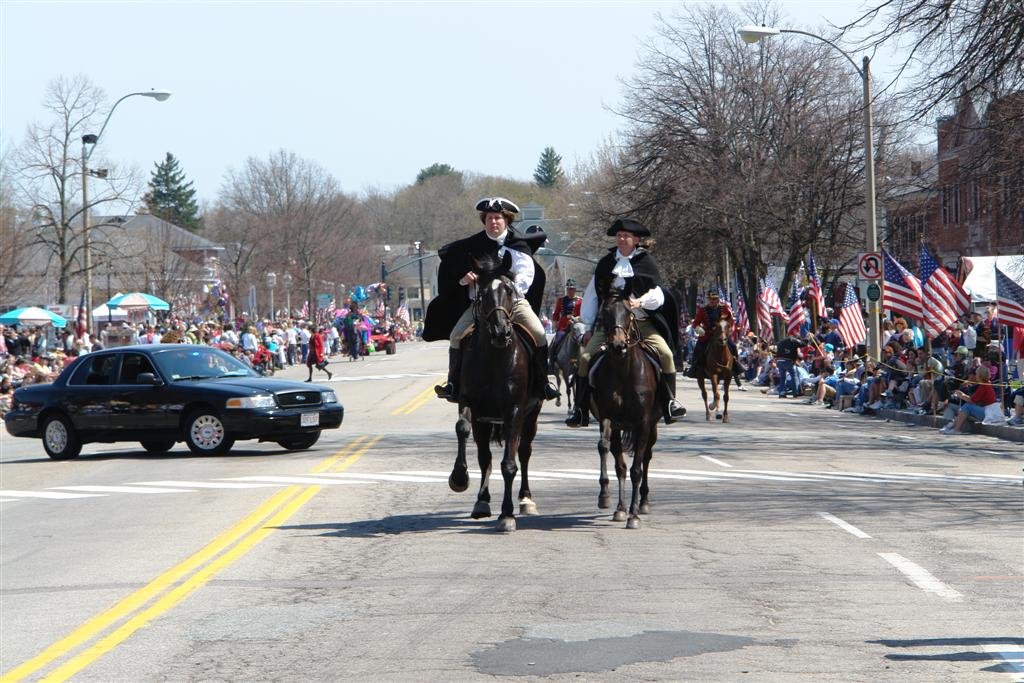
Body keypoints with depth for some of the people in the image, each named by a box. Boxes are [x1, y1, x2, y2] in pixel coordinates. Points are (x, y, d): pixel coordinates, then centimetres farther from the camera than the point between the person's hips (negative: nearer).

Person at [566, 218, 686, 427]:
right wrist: (588, 326, 9)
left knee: (665, 353, -22)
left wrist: (641, 302, -22)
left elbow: (657, 295, -2)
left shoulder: (646, 262, 4)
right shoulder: (606, 263, 10)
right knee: (586, 357, -14)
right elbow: (591, 295, 14)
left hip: (641, 322, -2)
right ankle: (580, 409, -7)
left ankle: (670, 402, -10)